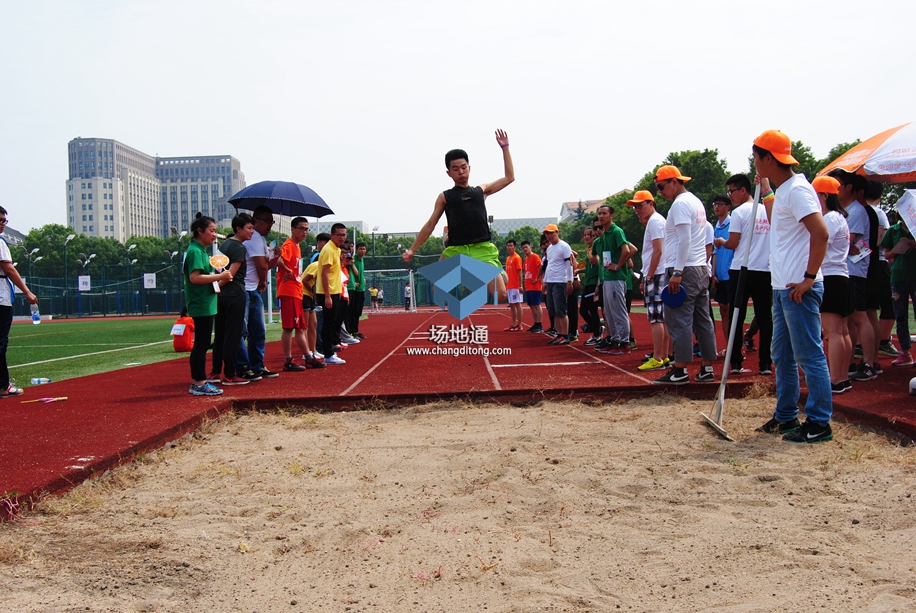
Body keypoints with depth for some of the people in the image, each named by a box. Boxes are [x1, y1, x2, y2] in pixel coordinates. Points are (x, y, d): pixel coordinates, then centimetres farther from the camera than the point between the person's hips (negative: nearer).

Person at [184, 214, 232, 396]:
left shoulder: (201, 250, 17)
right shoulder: (195, 251, -13)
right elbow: (194, 277, -24)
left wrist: (219, 279, 7)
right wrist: (220, 276, -20)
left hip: (205, 304, 10)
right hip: (201, 305, -10)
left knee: (201, 344, 14)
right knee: (202, 344, -7)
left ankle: (198, 381, 21)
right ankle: (199, 384, -3)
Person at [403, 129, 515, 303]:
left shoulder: (481, 190, 18)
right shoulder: (445, 197, 13)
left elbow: (509, 177, 23)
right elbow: (430, 225, 15)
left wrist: (505, 148, 21)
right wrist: (412, 249, 9)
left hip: (483, 249, 1)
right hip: (456, 250, -1)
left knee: (500, 294, -11)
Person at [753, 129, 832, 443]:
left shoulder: (797, 190, -15)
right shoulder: (783, 190, 15)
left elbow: (820, 233, -24)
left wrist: (809, 278, -23)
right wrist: (766, 196, 24)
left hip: (798, 289, -11)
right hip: (783, 287, 11)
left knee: (809, 355, -4)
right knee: (782, 355, 16)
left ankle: (819, 423, 2)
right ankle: (786, 416, 26)